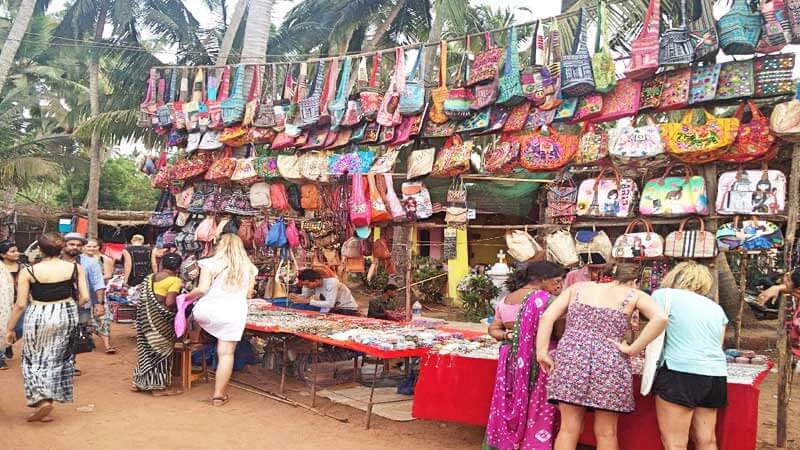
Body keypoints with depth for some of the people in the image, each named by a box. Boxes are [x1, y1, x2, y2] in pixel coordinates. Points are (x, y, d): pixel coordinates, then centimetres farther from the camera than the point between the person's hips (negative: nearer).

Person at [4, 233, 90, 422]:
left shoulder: (28, 272, -8)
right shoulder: (75, 268, -4)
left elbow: (20, 304, -7)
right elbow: (85, 297, -4)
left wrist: (9, 329, 4)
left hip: (38, 317, -2)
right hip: (66, 315, 2)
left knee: (35, 360, 15)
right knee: (57, 358, 18)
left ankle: (43, 400, -1)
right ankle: (50, 397, 24)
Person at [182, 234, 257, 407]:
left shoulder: (211, 263, 1)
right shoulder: (248, 267, 10)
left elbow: (202, 289, -8)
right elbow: (249, 294, 14)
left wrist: (187, 297, 10)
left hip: (209, 308, -1)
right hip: (234, 312, 1)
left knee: (196, 313, 35)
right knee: (226, 353, 5)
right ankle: (219, 395, 8)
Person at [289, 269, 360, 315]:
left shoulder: (332, 283, -27)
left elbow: (330, 304, -34)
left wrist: (308, 301, -35)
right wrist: (295, 296, -20)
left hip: (348, 310, -7)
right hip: (334, 309, 7)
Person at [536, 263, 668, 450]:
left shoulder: (578, 287, 19)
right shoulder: (634, 295, 12)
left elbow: (547, 316, 8)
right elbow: (660, 318, -8)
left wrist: (541, 352, 5)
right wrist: (632, 349, -4)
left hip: (571, 356, 2)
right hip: (609, 361, -2)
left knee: (568, 429, 7)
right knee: (606, 433, 10)